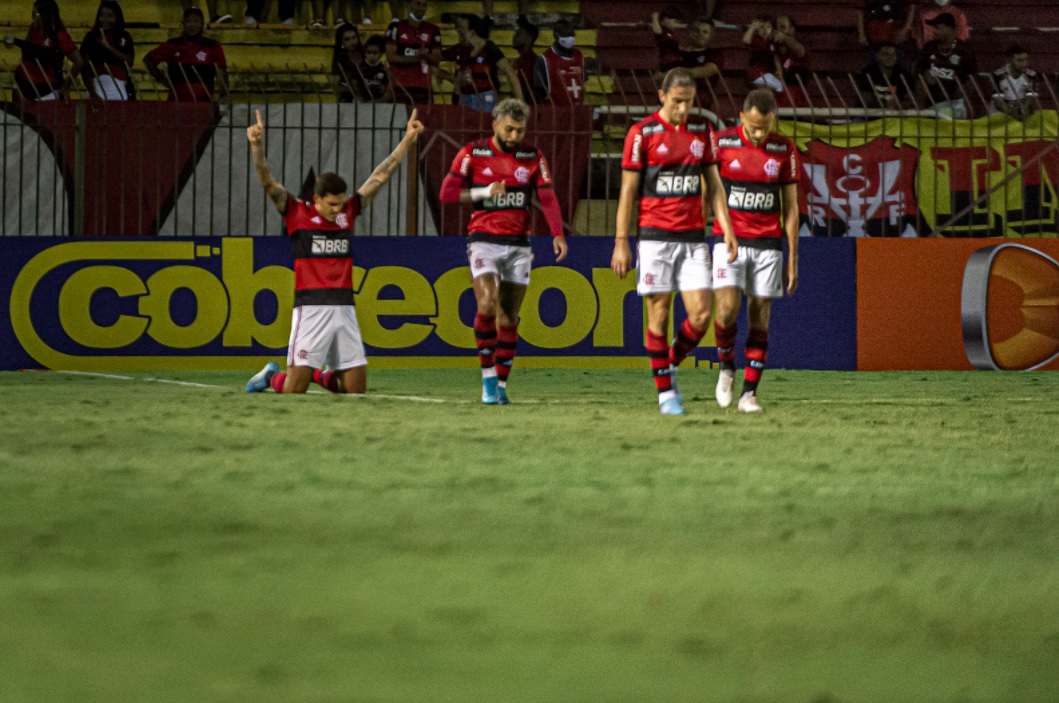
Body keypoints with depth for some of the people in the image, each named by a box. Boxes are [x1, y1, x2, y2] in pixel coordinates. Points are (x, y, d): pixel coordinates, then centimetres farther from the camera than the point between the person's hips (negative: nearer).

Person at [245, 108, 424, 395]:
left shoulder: (348, 213, 11)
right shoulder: (297, 213, 1)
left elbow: (380, 176, 15)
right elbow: (267, 181, -10)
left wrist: (407, 140, 15)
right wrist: (257, 146, -26)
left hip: (344, 308, 4)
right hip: (311, 307, -4)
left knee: (356, 388, 2)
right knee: (294, 389, -8)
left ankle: (323, 374, 31)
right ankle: (271, 376, 25)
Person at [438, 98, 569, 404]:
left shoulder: (533, 157, 4)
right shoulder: (473, 154, -1)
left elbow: (547, 198, -1)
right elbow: (447, 193, -3)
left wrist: (558, 234, -15)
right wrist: (484, 193, -14)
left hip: (518, 245, 3)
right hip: (484, 241, -3)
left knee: (509, 316, 4)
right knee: (487, 304, -20)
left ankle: (501, 384, 13)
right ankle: (488, 378, -9)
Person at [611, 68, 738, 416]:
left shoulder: (701, 131, 9)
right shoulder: (642, 132, -4)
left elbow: (713, 184, 15)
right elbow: (628, 189, -3)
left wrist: (726, 229, 5)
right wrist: (621, 242, -7)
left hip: (693, 237, 4)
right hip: (656, 238, -4)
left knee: (701, 315, -5)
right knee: (659, 316, -1)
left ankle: (671, 365, 20)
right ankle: (665, 392, 6)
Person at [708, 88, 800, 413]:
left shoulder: (784, 150, 1)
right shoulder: (721, 142, -4)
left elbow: (790, 208, 5)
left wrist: (792, 261, 4)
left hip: (768, 245, 1)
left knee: (760, 319, -1)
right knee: (727, 308, -17)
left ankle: (749, 393, 5)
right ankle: (726, 367, 11)